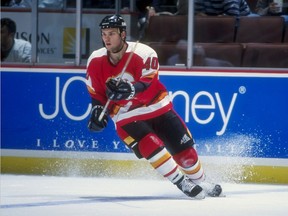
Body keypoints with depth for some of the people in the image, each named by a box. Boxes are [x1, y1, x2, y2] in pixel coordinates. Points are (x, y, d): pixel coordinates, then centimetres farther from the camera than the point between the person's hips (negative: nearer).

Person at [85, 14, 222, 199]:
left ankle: (201, 183, 28)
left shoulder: (143, 53, -21)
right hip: (127, 116, 1)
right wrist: (98, 109, -10)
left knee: (184, 149, 4)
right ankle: (183, 184, -13)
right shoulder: (96, 62, -8)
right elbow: (96, 93, 6)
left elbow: (147, 85, -31)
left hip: (157, 107, -1)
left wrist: (129, 90, -48)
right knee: (150, 146, -23)